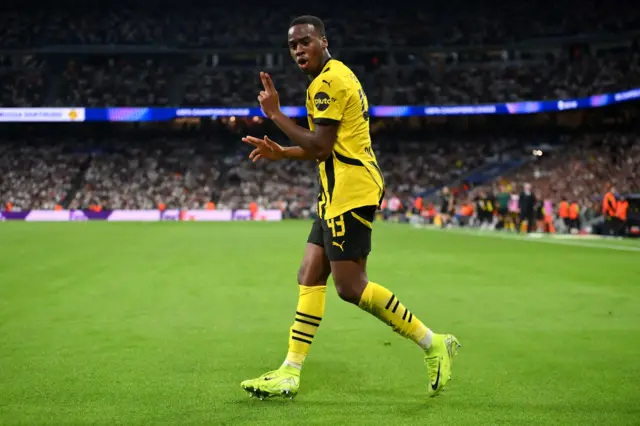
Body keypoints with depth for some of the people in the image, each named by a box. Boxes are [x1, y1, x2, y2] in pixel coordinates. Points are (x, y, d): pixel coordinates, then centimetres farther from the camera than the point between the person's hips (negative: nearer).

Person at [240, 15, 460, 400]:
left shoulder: (328, 81, -13)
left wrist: (276, 114, -11)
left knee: (351, 287, -10)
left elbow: (320, 147, -18)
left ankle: (433, 343, 1)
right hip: (340, 193, 11)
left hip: (350, 192, -11)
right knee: (310, 277, 7)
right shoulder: (338, 76, 20)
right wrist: (281, 153, 19)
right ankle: (290, 373, 9)